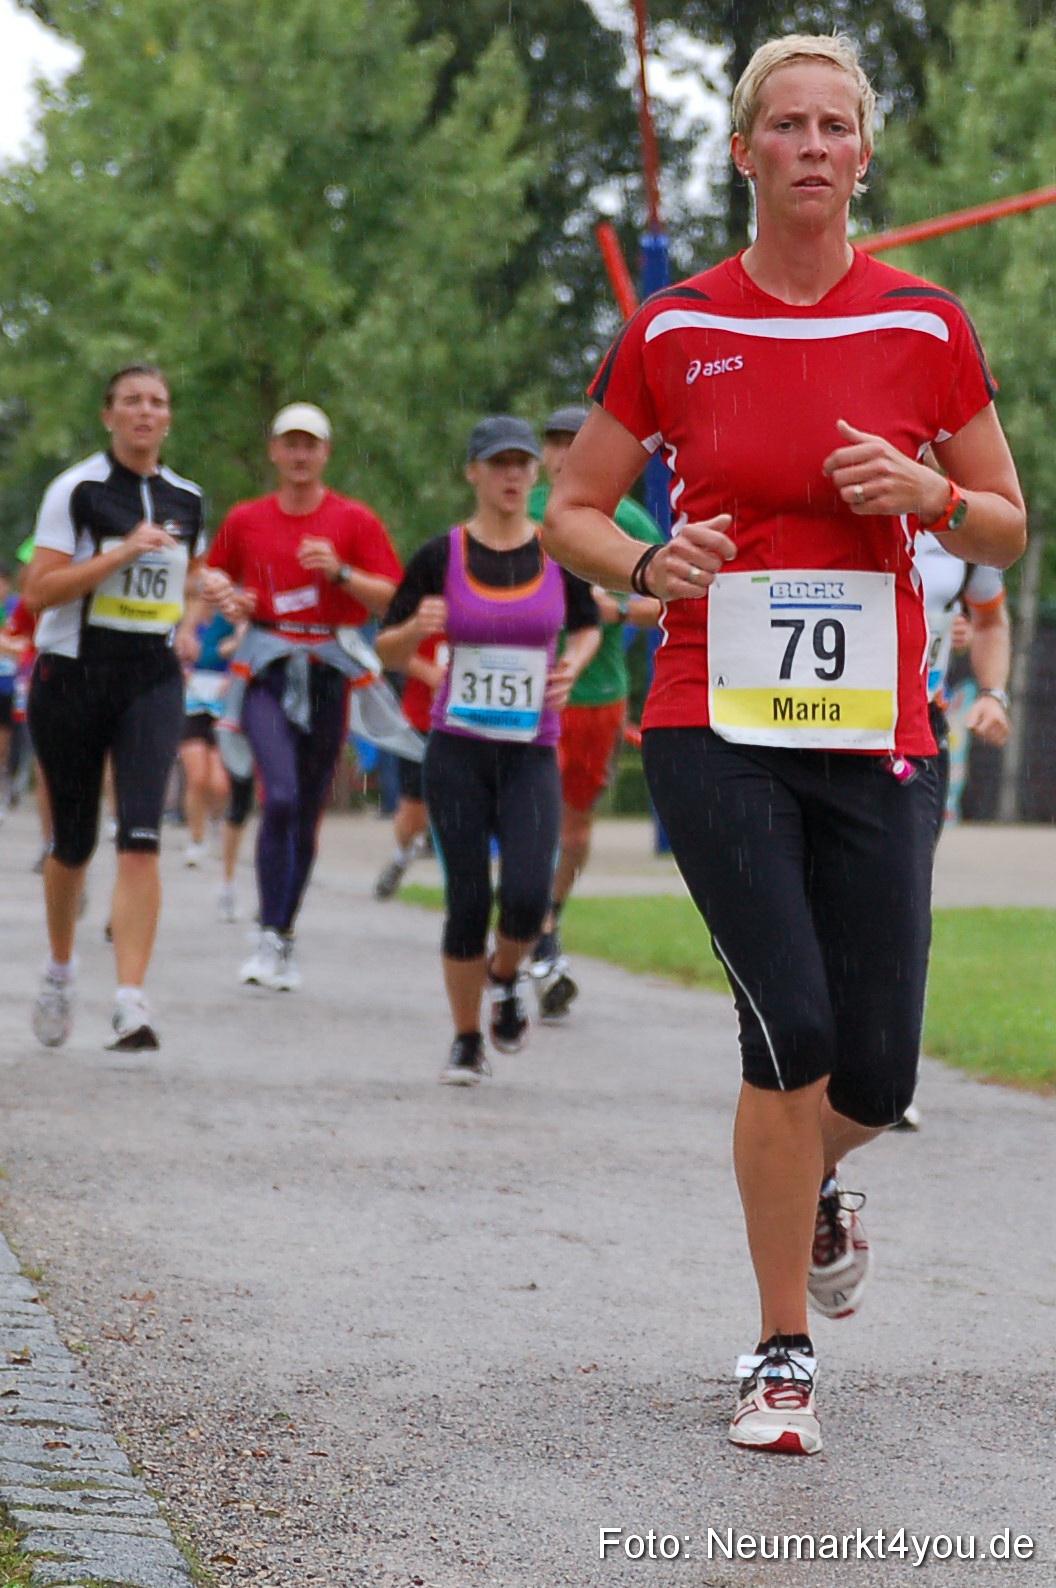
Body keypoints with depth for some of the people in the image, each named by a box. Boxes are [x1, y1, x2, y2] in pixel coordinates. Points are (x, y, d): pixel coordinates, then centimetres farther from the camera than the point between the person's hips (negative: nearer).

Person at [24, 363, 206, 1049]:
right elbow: (38, 589, -12)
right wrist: (122, 553, -18)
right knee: (73, 841, 9)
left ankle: (132, 1000, -19)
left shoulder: (187, 500, 9)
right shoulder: (76, 490, -4)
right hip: (73, 677, -2)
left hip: (153, 682, 2)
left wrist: (185, 623, 8)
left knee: (141, 838, -14)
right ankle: (61, 967, 36)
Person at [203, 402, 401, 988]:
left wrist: (341, 572, -15)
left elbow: (394, 599, 0)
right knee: (280, 796, -19)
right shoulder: (245, 519, 10)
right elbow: (213, 572, 25)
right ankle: (270, 936, -16)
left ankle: (285, 940, 19)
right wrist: (221, 591, 2)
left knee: (307, 811, 6)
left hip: (328, 671, 1)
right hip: (267, 670, 0)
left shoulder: (355, 521, 4)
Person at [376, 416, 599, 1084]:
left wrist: (573, 665, -1)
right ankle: (467, 1041, 16)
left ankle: (507, 976, 20)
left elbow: (587, 626, 20)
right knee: (468, 901, -3)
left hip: (532, 751, 1)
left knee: (527, 897, -15)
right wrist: (417, 627, -16)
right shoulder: (441, 557, -1)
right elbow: (388, 652, 6)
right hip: (458, 747, -1)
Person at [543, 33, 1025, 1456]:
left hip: (876, 735, 2)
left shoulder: (924, 326, 3)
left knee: (874, 1075, 0)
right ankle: (784, 1355, 2)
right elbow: (571, 514, 11)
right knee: (793, 1027, -15)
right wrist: (651, 566, -10)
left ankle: (809, 1188, 39)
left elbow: (1009, 530, 10)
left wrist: (924, 495, -10)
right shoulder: (673, 332, 2)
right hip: (715, 723, -2)